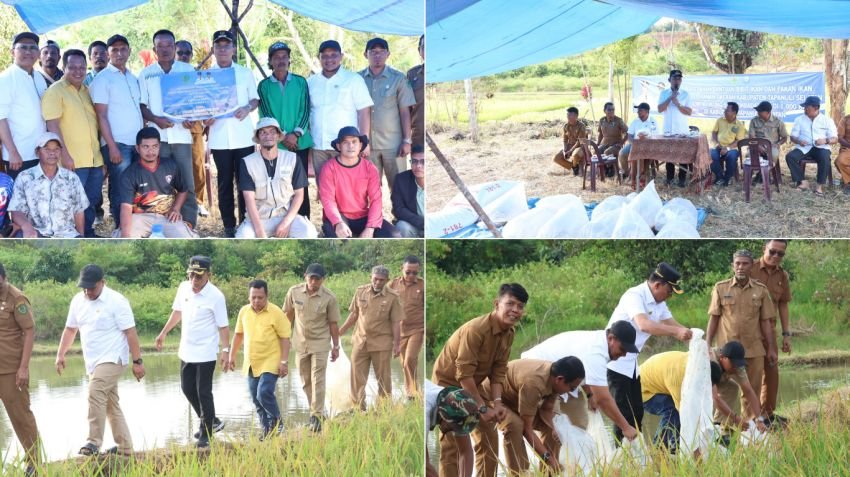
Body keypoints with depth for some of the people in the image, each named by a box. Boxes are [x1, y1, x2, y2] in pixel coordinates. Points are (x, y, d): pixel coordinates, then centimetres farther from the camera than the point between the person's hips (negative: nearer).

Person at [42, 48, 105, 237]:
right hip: (72, 160, -7)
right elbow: (52, 125, -14)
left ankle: (88, 235, 25)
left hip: (94, 158, 7)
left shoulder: (88, 90, 15)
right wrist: (65, 155, -20)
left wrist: (101, 150, 17)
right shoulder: (55, 91, -7)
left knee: (91, 201, 14)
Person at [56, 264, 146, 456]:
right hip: (93, 362, 8)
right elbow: (70, 329, 18)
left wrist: (137, 361, -15)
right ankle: (125, 447, 20)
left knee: (95, 395, -23)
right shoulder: (78, 301, 6)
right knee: (111, 404, 13)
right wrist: (60, 355, 12)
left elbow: (130, 332, -14)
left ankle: (94, 442, -20)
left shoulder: (116, 301, -14)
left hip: (112, 359, -8)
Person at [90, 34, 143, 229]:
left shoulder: (133, 78, 14)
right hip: (118, 143, -6)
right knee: (120, 191, -3)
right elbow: (101, 116, -10)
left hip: (138, 142, 6)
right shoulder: (102, 79, -5)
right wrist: (112, 146, -15)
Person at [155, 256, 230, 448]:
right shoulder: (183, 288, 1)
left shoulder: (215, 296, -18)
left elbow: (223, 326, -15)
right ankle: (211, 422, 32)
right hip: (186, 351, 7)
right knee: (187, 389, 15)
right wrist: (163, 333, 22)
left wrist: (226, 350, -21)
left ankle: (206, 435, 8)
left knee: (203, 393, -3)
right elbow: (177, 311, 17)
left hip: (205, 354, -7)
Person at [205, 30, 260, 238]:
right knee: (225, 182, 3)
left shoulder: (245, 73, 8)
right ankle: (229, 226, 8)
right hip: (219, 138, 0)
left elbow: (255, 99, 12)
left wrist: (247, 108, -10)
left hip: (243, 136, 0)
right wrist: (204, 117, -13)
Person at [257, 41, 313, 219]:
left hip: (300, 143, 1)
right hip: (275, 144, -1)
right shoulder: (264, 85, 5)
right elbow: (266, 114, -2)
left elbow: (305, 110, 1)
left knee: (301, 185, 1)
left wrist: (296, 134, -13)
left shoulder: (300, 82, 7)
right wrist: (283, 137, -12)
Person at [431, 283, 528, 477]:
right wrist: (482, 407, -27)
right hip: (448, 383, -8)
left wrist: (497, 402, -15)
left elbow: (498, 370, -1)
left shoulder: (509, 333, -6)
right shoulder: (475, 329, -31)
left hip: (473, 384, 8)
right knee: (451, 443, -12)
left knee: (489, 437, 8)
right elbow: (464, 374, -30)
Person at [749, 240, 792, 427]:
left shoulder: (783, 276, 6)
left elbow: (783, 306, 11)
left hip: (770, 329, 5)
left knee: (772, 371, 11)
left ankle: (768, 412, 23)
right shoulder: (750, 269, -9)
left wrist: (786, 334, 9)